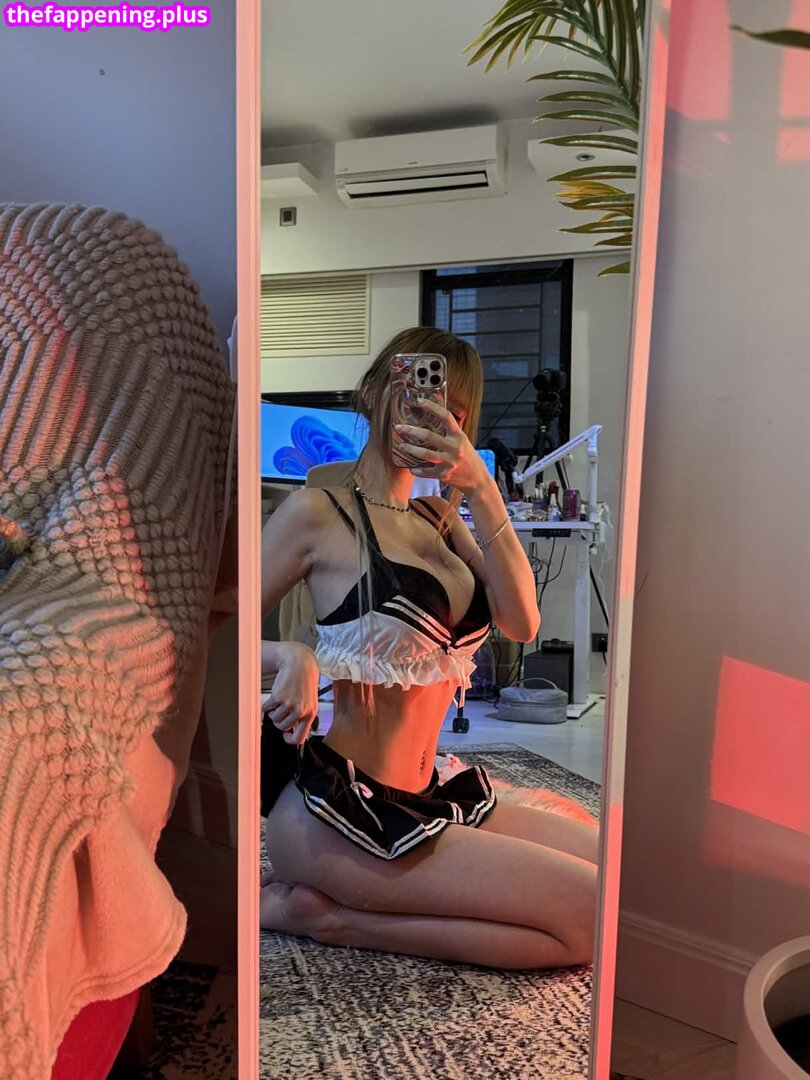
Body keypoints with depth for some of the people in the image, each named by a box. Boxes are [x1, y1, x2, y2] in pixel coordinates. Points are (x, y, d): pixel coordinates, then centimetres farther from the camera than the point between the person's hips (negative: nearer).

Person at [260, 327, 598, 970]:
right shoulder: (319, 513, -7)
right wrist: (292, 656, -27)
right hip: (340, 811, -8)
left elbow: (522, 623, -2)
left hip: (428, 793, 8)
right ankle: (330, 917, -4)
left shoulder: (438, 518, 13)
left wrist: (481, 490, -12)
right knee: (589, 916, -12)